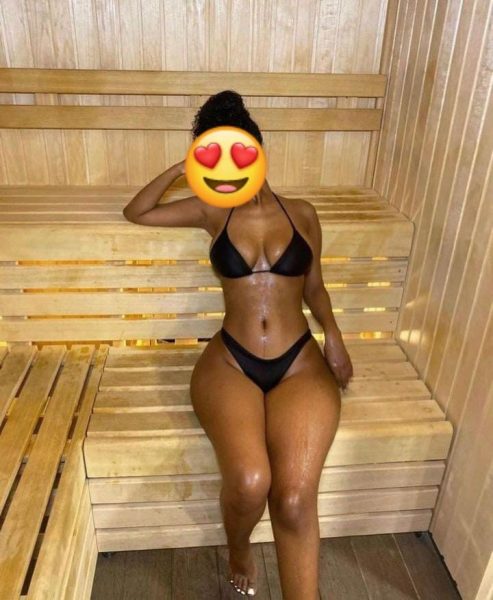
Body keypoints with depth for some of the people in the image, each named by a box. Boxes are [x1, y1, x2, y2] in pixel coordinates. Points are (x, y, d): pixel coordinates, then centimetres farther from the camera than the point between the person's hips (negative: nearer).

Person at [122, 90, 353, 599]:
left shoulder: (303, 213, 11)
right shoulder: (213, 213, 11)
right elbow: (135, 212, 20)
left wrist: (332, 334, 1)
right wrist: (181, 168, 9)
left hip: (300, 365, 1)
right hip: (230, 362, 0)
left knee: (295, 501, -23)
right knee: (249, 481, -26)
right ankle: (239, 551, 11)